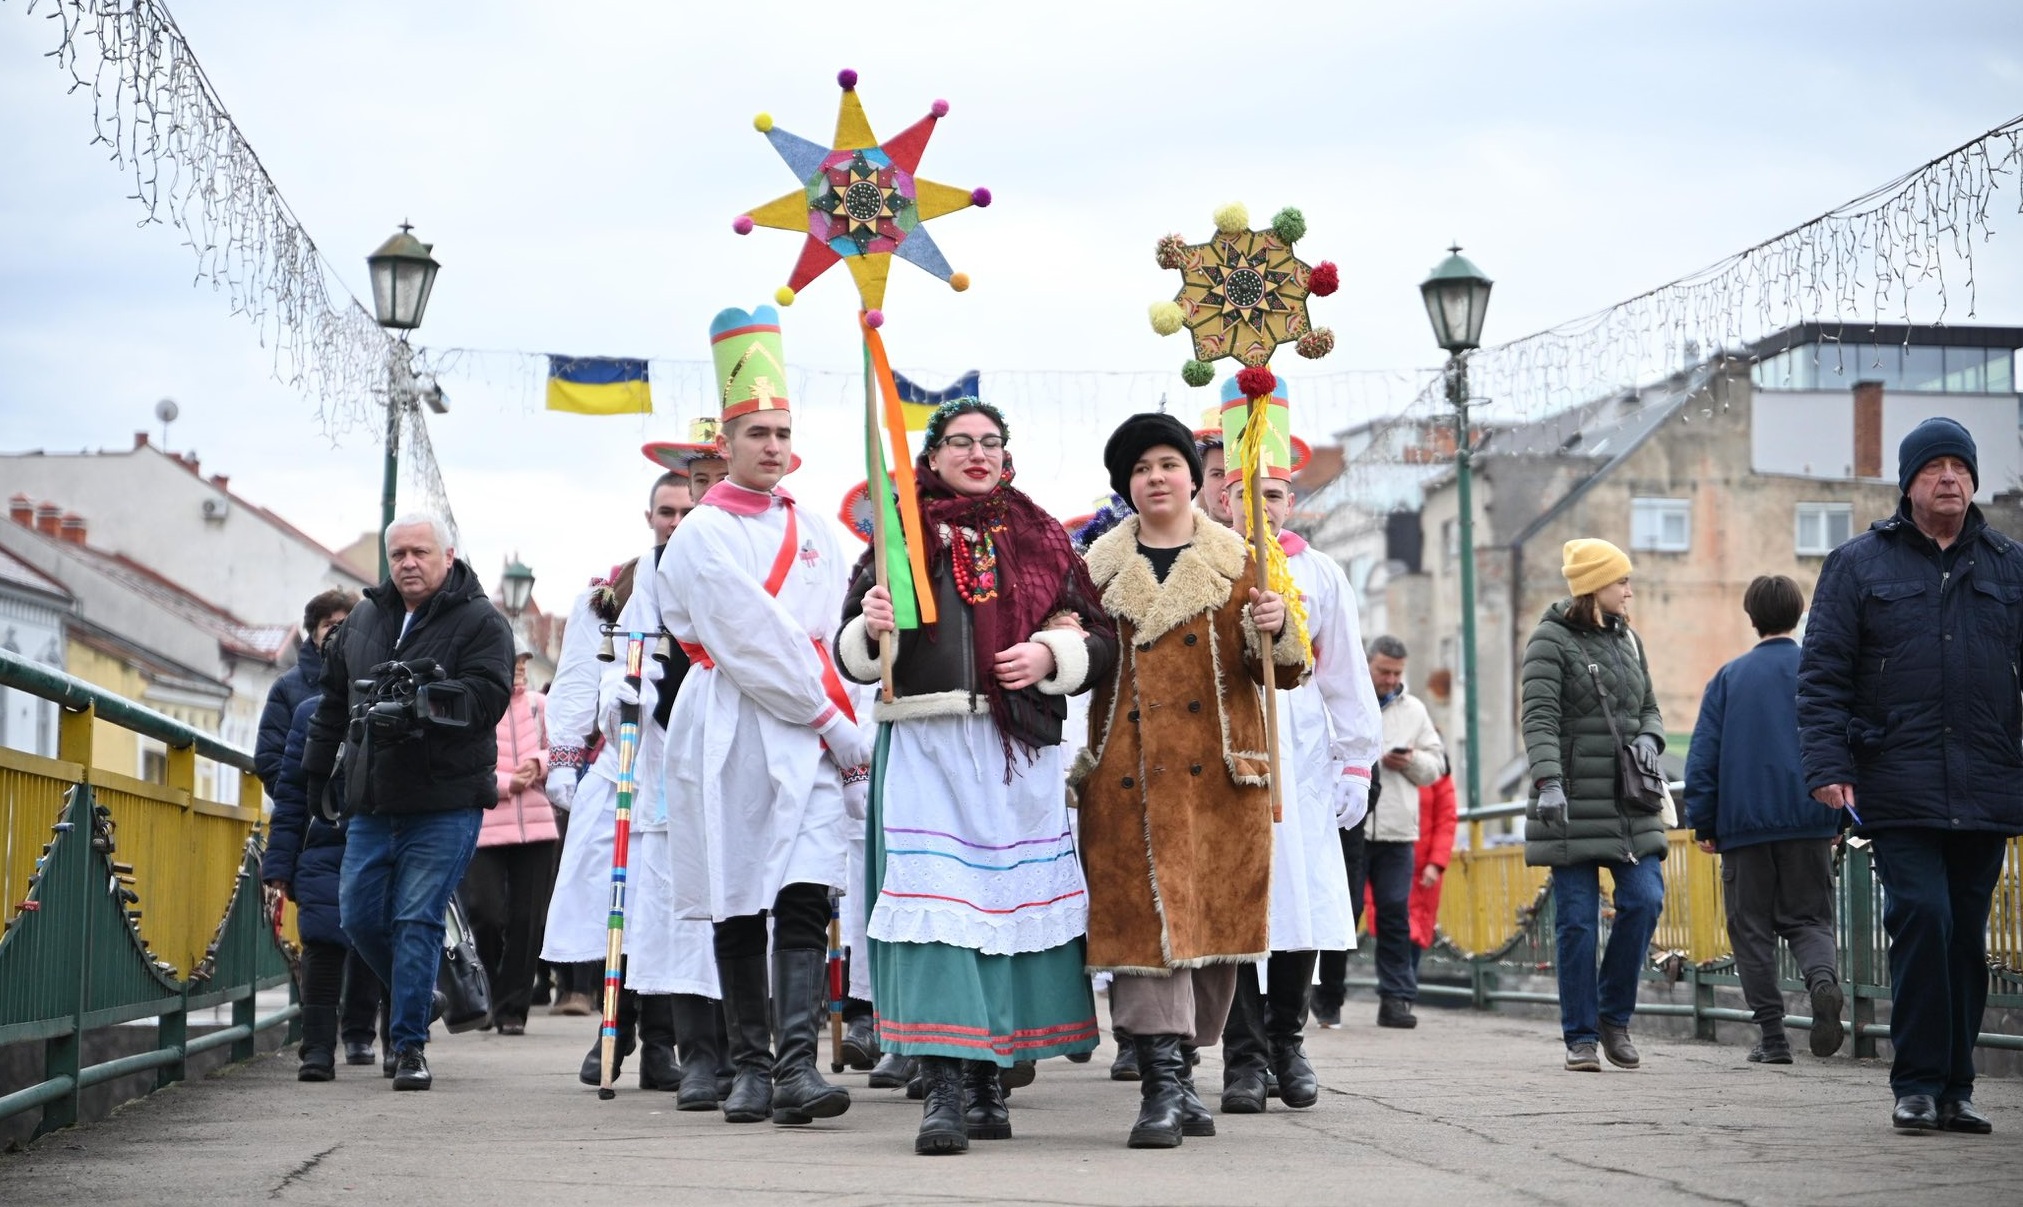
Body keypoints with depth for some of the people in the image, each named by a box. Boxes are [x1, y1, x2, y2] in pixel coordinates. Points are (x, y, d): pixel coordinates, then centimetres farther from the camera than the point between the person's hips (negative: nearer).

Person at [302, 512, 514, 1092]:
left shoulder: (481, 622, -5)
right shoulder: (364, 619, 13)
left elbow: (489, 696, -16)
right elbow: (334, 696, 24)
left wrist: (431, 696, -31)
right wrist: (315, 769, 25)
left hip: (446, 804, -6)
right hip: (372, 804, 6)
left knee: (417, 920, -9)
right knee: (358, 918, 9)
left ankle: (410, 1044, -2)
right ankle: (415, 998, 33)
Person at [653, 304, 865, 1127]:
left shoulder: (813, 534, 17)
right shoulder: (702, 534, -1)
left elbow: (825, 638, 15)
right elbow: (750, 643, -9)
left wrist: (834, 723, -2)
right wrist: (832, 720, -9)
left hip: (805, 741, 3)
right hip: (729, 738, -3)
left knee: (805, 898, -11)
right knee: (738, 907, 2)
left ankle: (797, 1066, -16)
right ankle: (750, 1067, 10)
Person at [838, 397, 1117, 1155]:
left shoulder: (1041, 539, 15)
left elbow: (1100, 637, 14)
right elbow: (850, 656, 11)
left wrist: (1052, 653, -6)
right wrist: (870, 629, -11)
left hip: (1020, 748, 2)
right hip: (923, 744, -1)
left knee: (1012, 897, 1)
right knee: (931, 898, -13)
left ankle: (986, 1078, 13)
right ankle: (943, 1087, -16)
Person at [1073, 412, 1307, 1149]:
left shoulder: (1240, 563, 10)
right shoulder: (1100, 569, 11)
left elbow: (1283, 675, 4)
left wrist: (1277, 631, -15)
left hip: (1221, 771, 1)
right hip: (1130, 776, -1)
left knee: (1213, 921, 4)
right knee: (1145, 916, -9)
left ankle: (1174, 1072, 18)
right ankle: (1163, 1085, -12)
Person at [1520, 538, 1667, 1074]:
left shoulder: (1627, 640, 16)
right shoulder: (1552, 639, -3)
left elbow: (1649, 707, 25)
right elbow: (1539, 717, -12)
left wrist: (1648, 737, 1)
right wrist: (1547, 781, -25)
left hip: (1630, 804, 5)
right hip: (1574, 803, -5)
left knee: (1645, 899, -8)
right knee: (1577, 921, -2)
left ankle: (1613, 1015, 10)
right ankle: (1580, 1037, 5)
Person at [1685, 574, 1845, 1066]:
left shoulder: (1729, 677, 6)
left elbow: (1703, 755, 3)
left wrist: (1704, 824, 8)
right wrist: (1838, 819, 8)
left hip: (1744, 822, 0)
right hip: (1808, 822, 0)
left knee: (1752, 926, 7)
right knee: (1808, 918, 9)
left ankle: (1772, 1035, 2)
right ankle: (1823, 977, -24)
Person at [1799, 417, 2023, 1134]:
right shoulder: (1860, 564, 5)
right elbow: (1822, 674, 2)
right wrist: (1827, 766, -8)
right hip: (1897, 791, -3)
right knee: (1922, 917, -13)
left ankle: (1954, 1087, 15)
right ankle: (1918, 1085, -3)